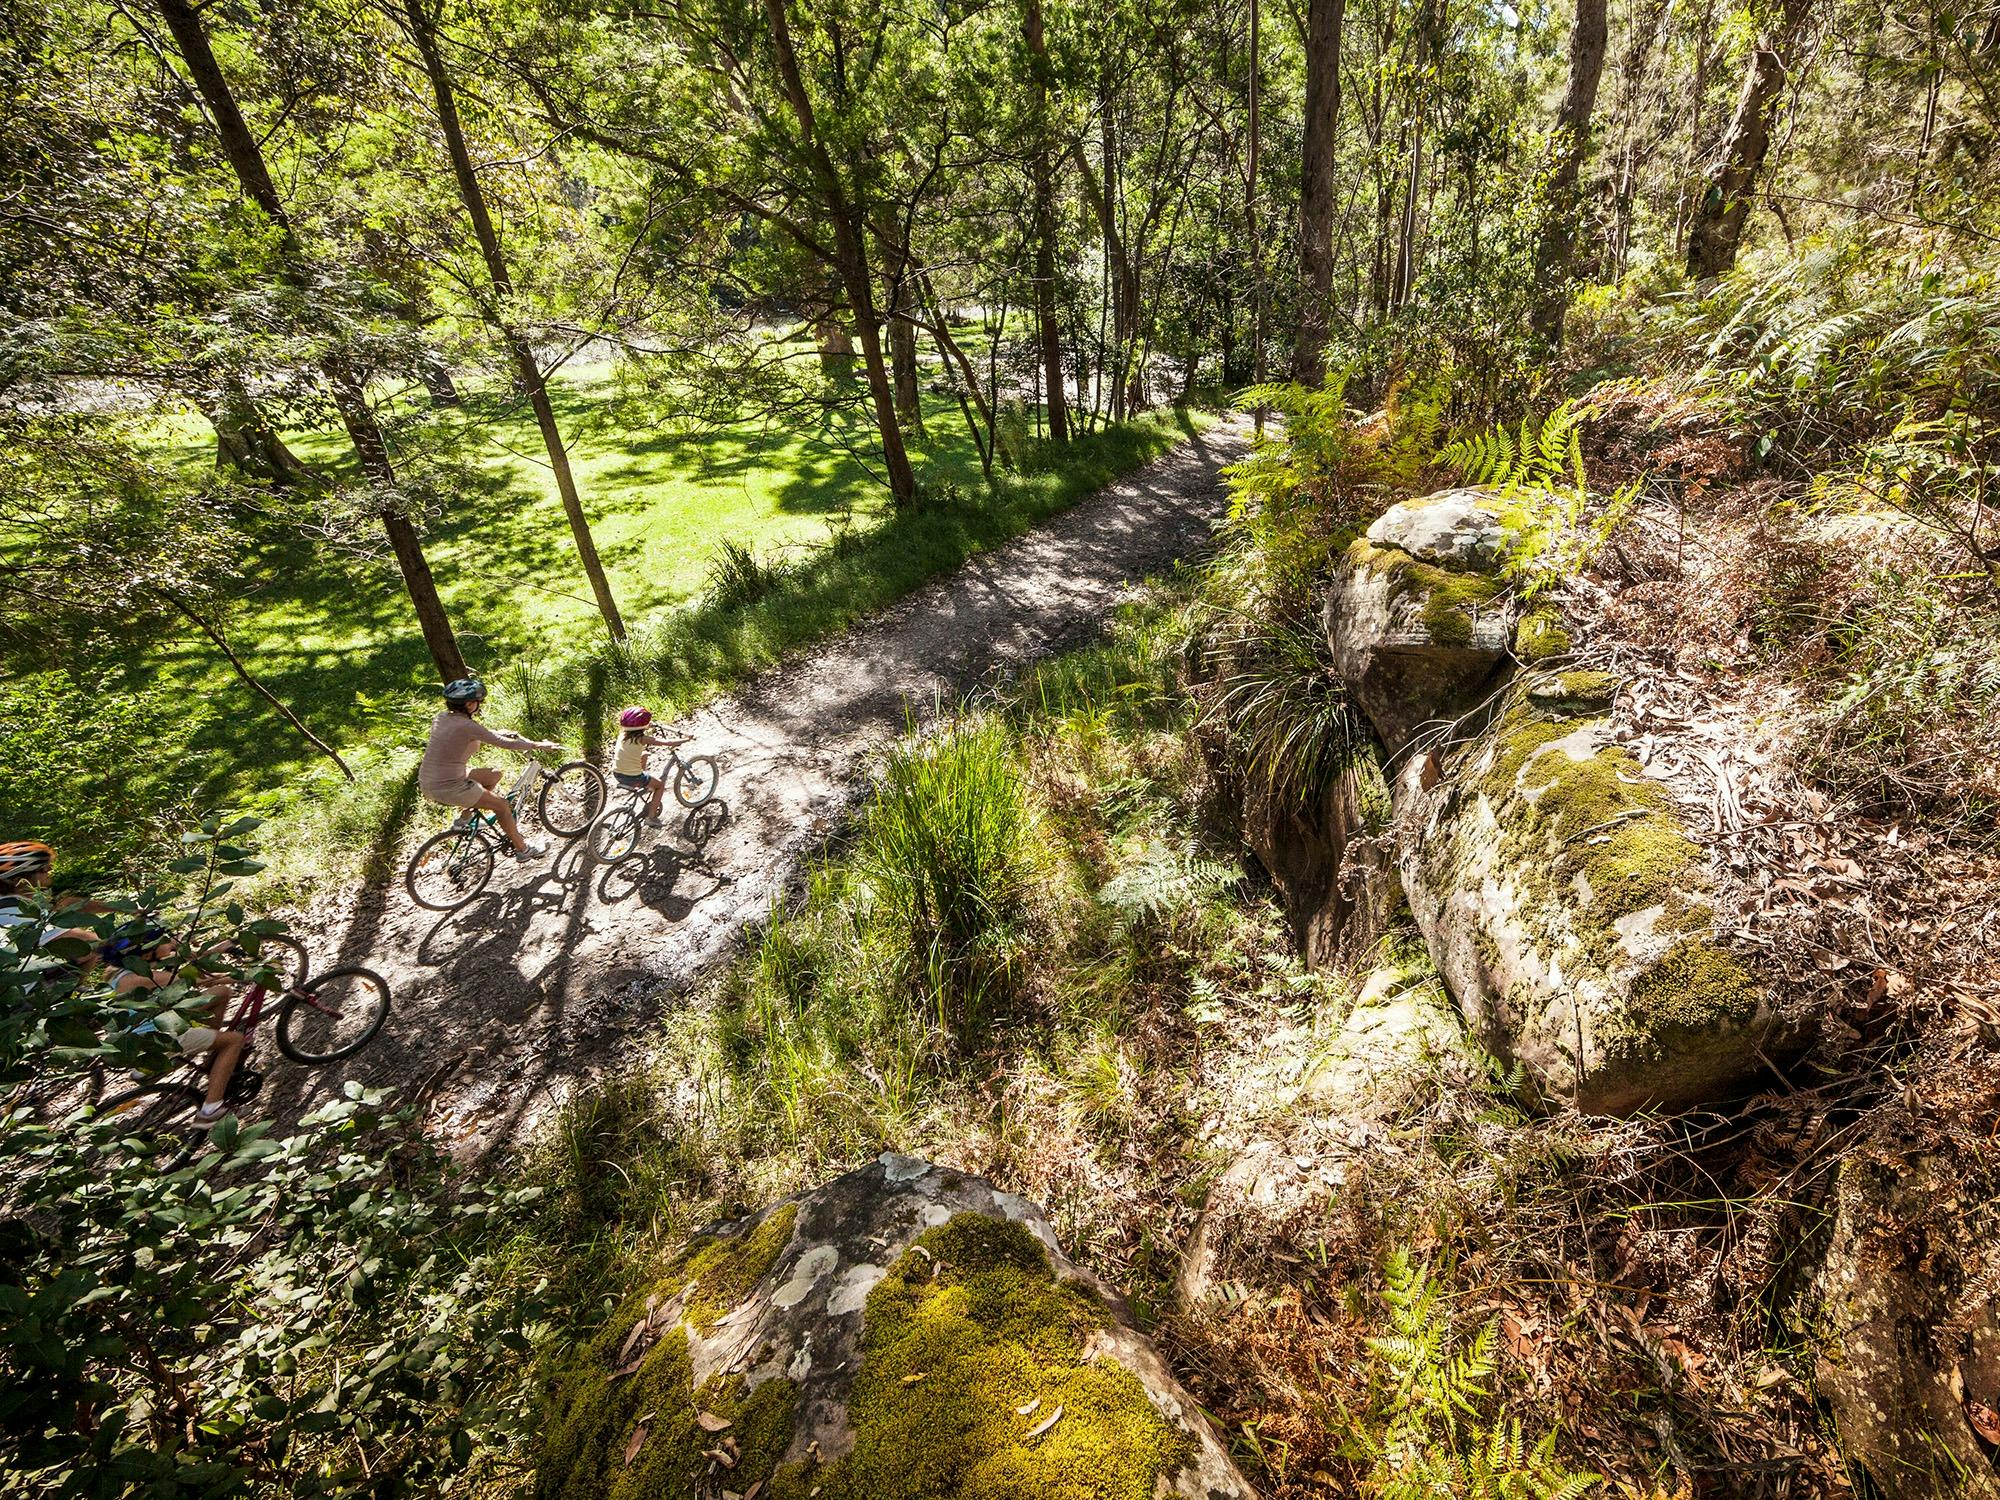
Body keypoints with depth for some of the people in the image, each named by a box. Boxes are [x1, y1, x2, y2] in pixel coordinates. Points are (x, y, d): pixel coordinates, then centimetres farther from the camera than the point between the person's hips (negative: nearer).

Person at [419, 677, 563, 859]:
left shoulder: (441, 718, 5)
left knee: (493, 776, 20)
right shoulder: (467, 726, -19)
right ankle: (522, 849, 16)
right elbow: (505, 744, -15)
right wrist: (538, 745, -4)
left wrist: (496, 733, 31)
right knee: (502, 805, 5)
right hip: (448, 788, -9)